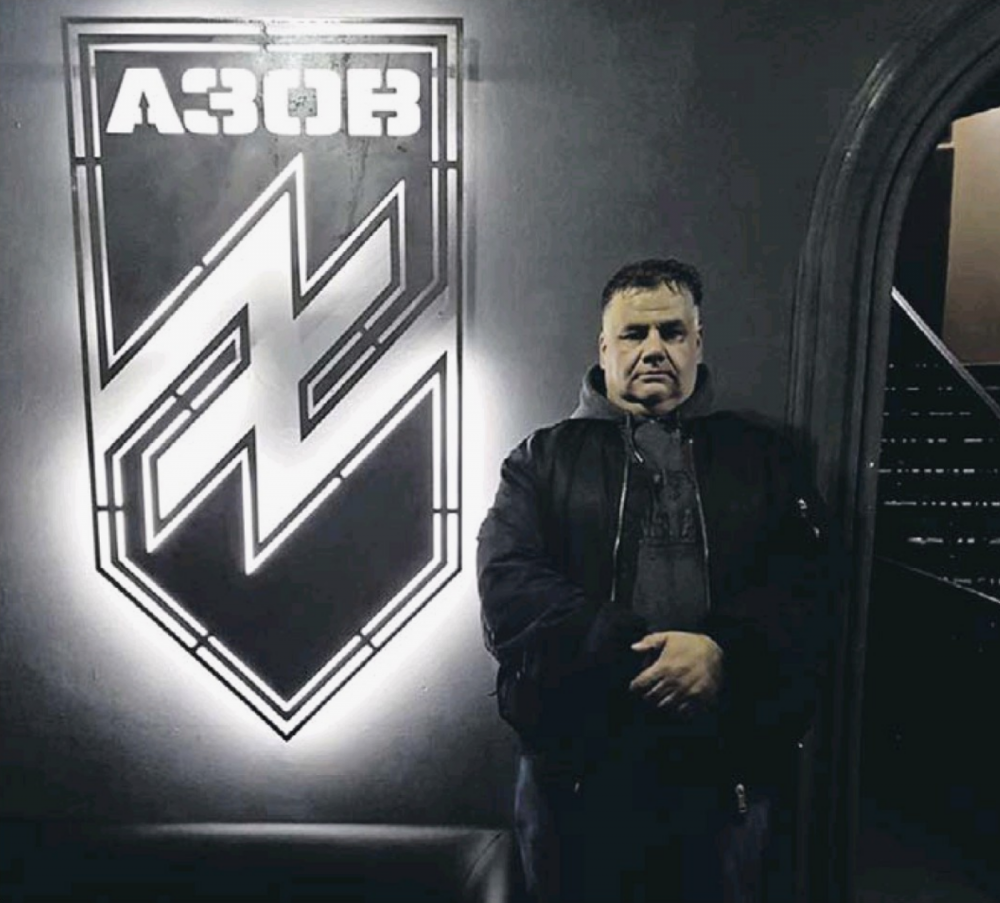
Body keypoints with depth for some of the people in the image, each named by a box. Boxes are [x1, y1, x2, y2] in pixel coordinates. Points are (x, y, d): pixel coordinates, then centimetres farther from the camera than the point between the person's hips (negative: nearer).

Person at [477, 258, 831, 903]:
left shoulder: (763, 455, 10)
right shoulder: (544, 459, 7)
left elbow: (805, 585, -1)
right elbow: (507, 589, -7)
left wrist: (722, 650, -20)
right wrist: (637, 656, -17)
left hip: (729, 773, 1)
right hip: (577, 768, 0)